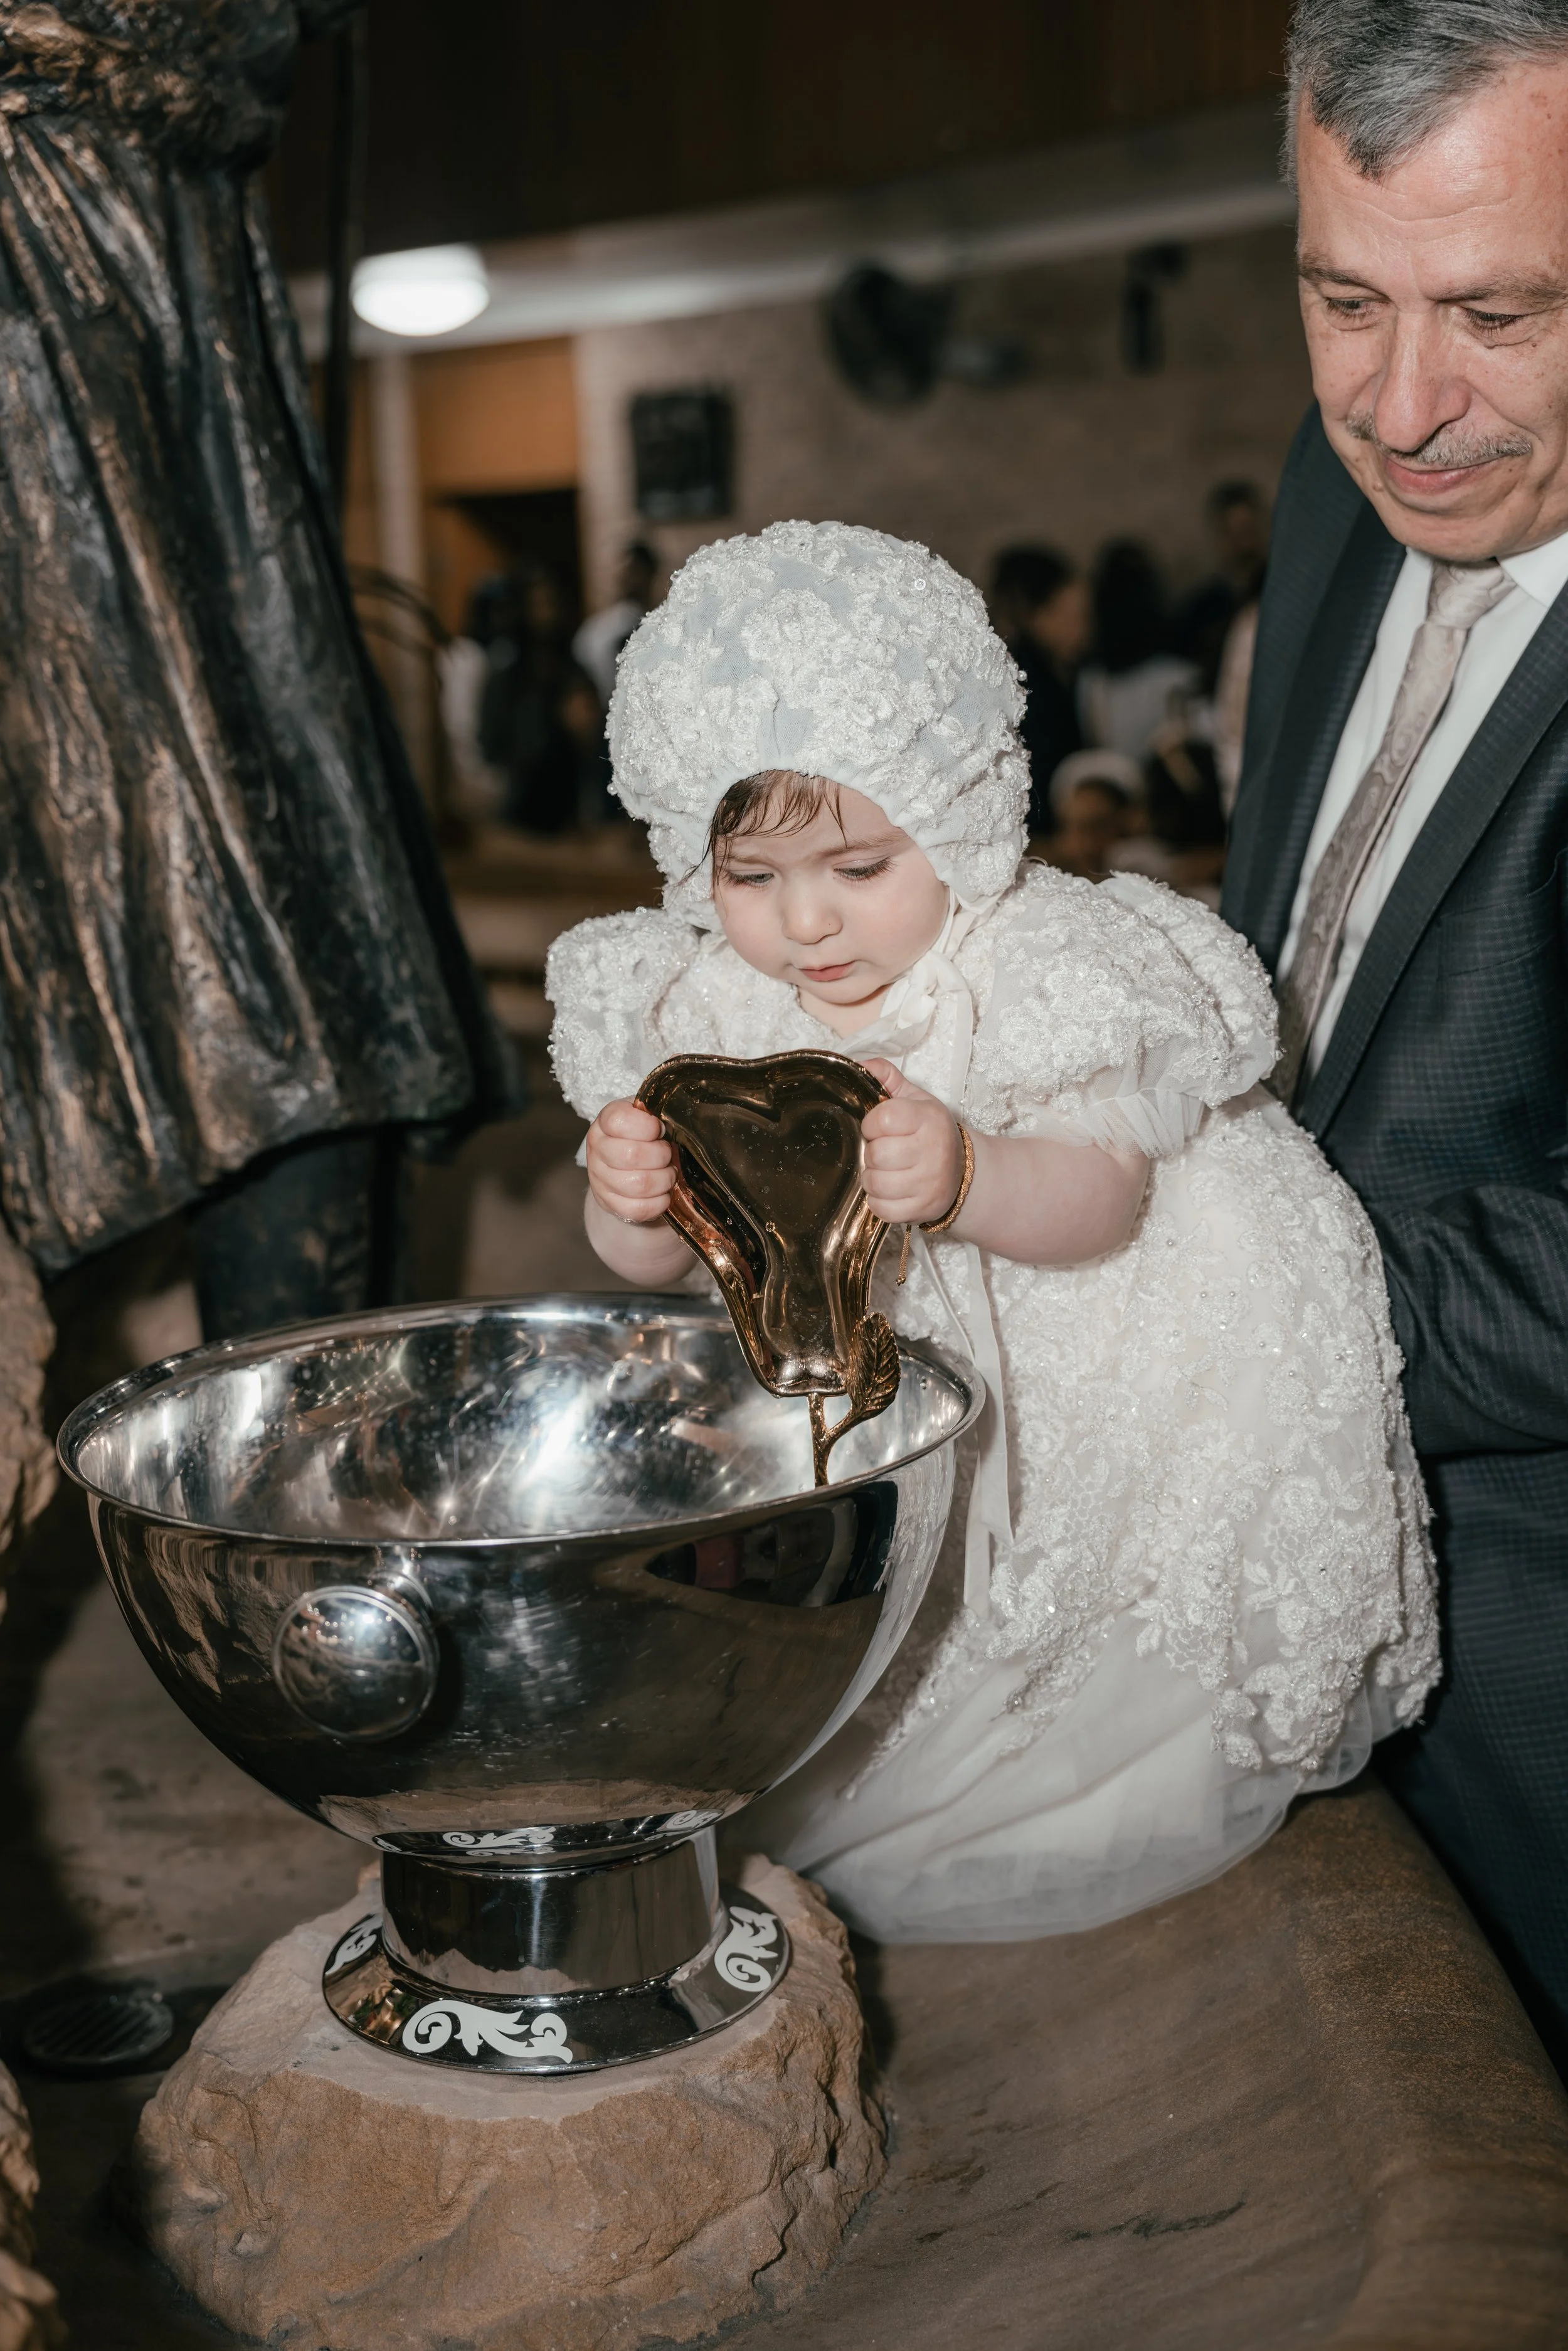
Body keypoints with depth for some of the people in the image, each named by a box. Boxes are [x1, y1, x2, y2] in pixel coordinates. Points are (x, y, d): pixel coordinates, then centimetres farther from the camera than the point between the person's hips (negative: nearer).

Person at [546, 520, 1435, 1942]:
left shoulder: (1049, 970, -16)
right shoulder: (701, 1002, -5)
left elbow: (1100, 1205, -23)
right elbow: (656, 1262, -4)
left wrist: (963, 1178, -45)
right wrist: (632, 1201, -30)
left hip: (1067, 1433, -4)